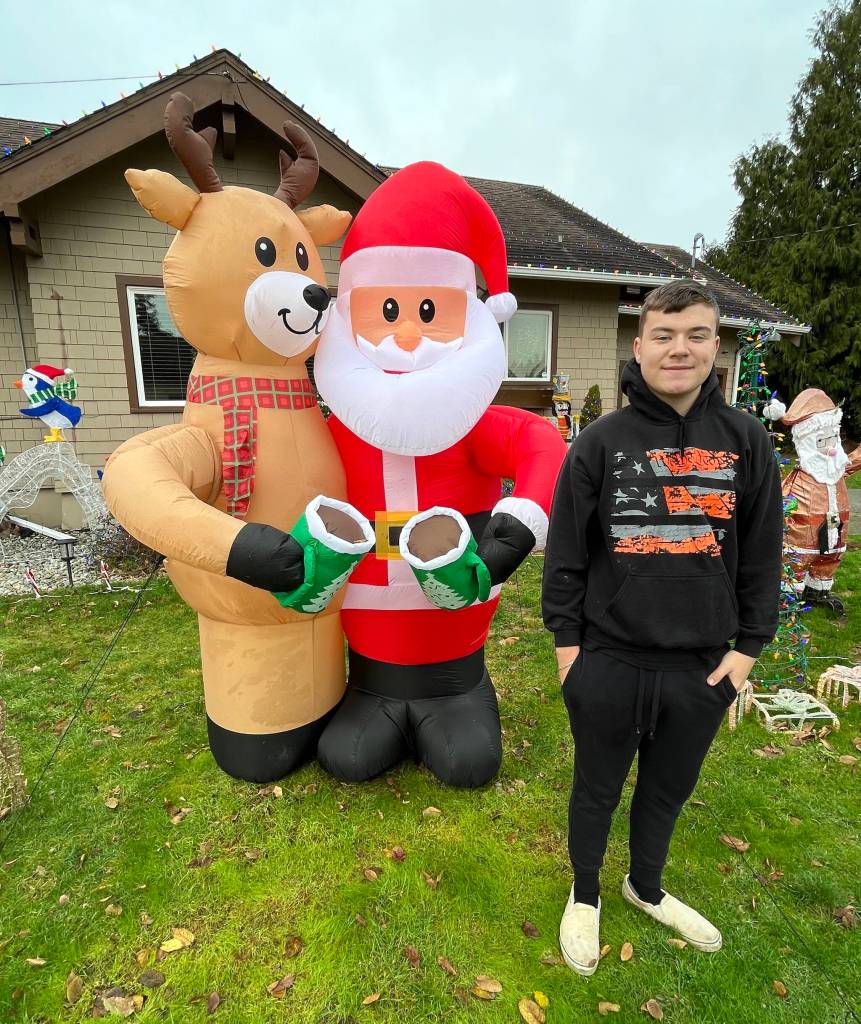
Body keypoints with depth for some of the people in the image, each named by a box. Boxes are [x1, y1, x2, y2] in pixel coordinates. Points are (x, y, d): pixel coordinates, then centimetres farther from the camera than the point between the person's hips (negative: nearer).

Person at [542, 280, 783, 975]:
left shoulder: (747, 441, -1)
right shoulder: (601, 442, -7)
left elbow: (763, 555, 3)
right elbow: (566, 550, -5)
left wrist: (748, 647, 1)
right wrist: (566, 639, -4)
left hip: (703, 666, 3)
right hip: (608, 663, -2)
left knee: (670, 789, 24)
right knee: (598, 790, 18)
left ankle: (646, 887, 52)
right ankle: (585, 896, 46)